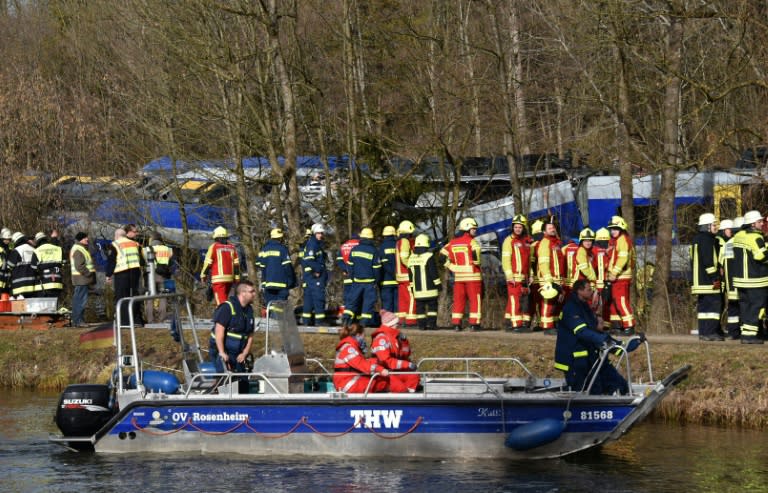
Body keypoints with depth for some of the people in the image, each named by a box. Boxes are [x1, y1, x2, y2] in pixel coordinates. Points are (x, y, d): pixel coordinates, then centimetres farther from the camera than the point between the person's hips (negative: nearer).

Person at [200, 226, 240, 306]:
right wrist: (237, 277, 15)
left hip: (218, 278, -5)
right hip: (230, 278, 5)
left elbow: (208, 263, -2)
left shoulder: (214, 247, -3)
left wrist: (203, 275, 8)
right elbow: (236, 264, 10)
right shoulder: (232, 247, 10)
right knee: (224, 298, 20)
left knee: (221, 300, -9)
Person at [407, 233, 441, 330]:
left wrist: (412, 287, 21)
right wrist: (438, 285, -2)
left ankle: (421, 324, 4)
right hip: (429, 288, -4)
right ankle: (431, 323, -4)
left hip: (417, 289, 4)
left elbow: (410, 275, 13)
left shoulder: (411, 258, 7)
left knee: (420, 306, 7)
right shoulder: (429, 257, -10)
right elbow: (434, 273, -10)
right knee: (432, 305, 2)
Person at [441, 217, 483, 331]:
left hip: (458, 276, 5)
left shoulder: (453, 243, 10)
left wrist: (453, 268, 11)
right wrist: (476, 263, -4)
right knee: (475, 300, 1)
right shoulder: (471, 241, -8)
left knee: (458, 300, 9)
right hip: (472, 276, -5)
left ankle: (456, 323, 7)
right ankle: (474, 324, -3)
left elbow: (443, 256, 9)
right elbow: (475, 253, -24)